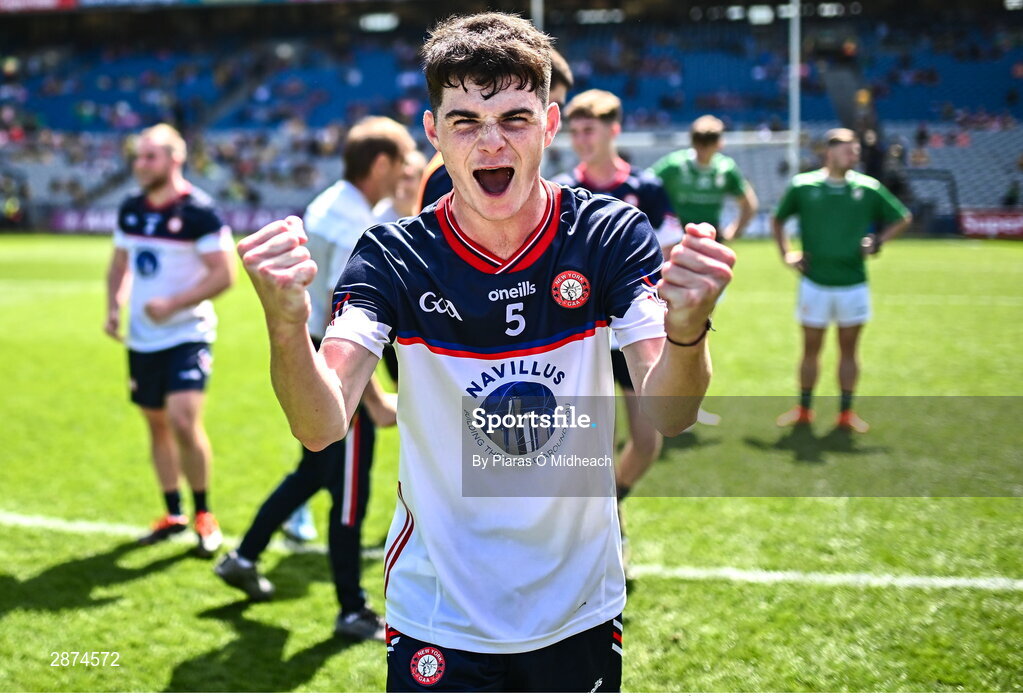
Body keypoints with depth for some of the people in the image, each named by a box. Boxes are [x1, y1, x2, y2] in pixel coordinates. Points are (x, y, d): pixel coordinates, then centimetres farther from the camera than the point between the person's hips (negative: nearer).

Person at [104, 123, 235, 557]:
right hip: (142, 338, 7)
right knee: (156, 424, 12)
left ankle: (204, 515, 0)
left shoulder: (199, 212, -13)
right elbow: (119, 264, 19)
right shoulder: (130, 210, 7)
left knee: (184, 421, -18)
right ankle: (173, 514, 26)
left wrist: (173, 304, -22)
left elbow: (225, 273, -15)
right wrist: (113, 307, 2)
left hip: (187, 335, -7)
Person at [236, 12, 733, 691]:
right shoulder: (393, 257, -12)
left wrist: (686, 329, -42)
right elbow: (322, 426, -24)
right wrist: (286, 324, -43)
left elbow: (667, 414, -21)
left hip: (581, 612, 2)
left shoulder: (612, 234, -10)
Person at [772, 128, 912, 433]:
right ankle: (803, 410, 21)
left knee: (848, 349, 8)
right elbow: (777, 220, 13)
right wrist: (786, 254, 2)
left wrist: (877, 241, -1)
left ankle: (846, 413, 18)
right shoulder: (802, 186, -2)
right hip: (814, 284, -1)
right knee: (811, 349, 8)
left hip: (853, 285, 1)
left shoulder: (868, 188, 0)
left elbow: (902, 217, 11)